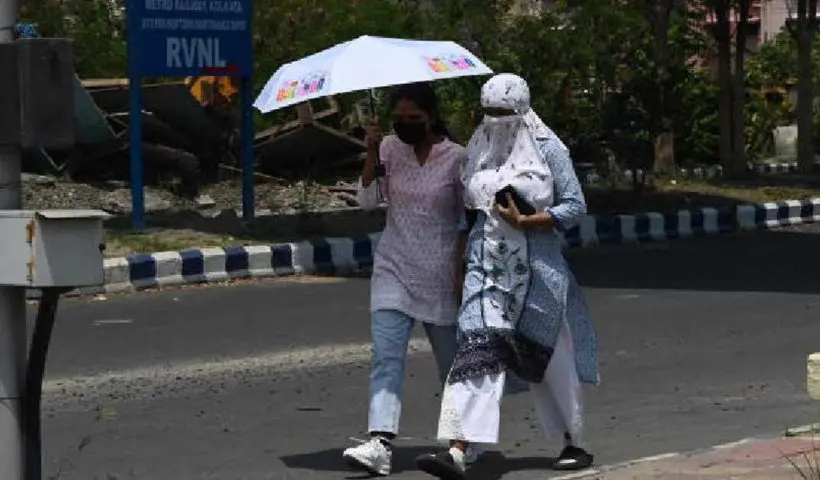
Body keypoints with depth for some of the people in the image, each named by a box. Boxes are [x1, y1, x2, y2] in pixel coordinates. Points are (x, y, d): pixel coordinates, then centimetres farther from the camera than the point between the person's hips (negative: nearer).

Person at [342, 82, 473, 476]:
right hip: (394, 268, 2)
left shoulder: (457, 158, -5)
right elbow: (368, 201, -4)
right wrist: (372, 155, -16)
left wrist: (463, 272, -5)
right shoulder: (389, 148, 2)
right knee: (386, 356, -13)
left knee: (452, 361, 11)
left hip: (439, 276, -2)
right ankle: (380, 443, -23)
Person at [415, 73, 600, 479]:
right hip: (487, 265, 3)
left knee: (549, 355, 9)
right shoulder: (479, 149, 8)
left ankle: (573, 443, 30)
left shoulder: (547, 148, -4)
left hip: (537, 265, -2)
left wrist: (525, 221, -15)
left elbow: (575, 205, -5)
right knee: (477, 349, -13)